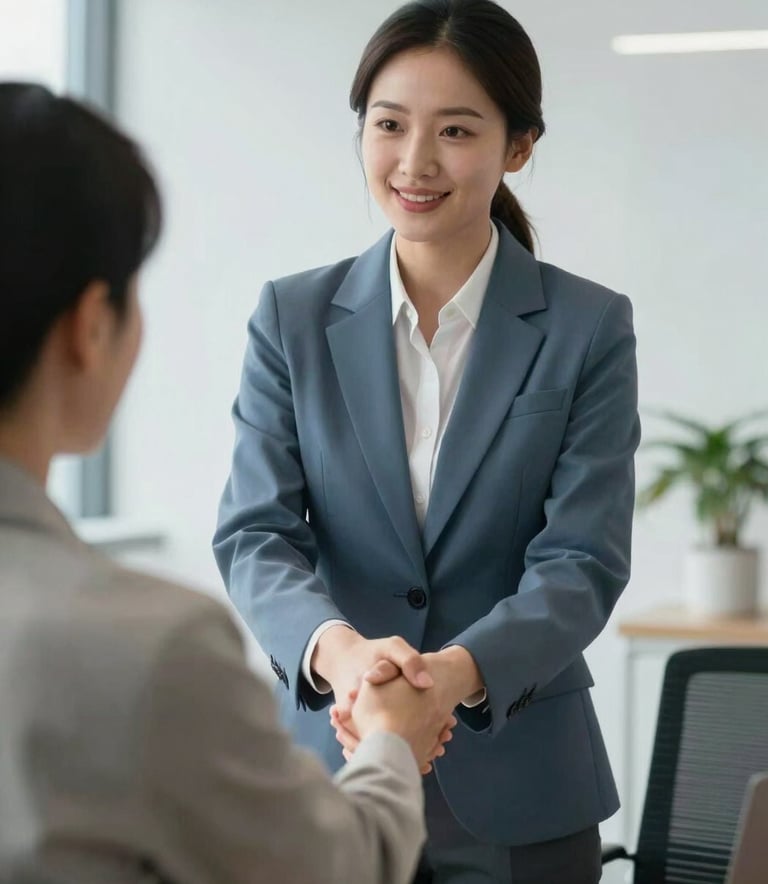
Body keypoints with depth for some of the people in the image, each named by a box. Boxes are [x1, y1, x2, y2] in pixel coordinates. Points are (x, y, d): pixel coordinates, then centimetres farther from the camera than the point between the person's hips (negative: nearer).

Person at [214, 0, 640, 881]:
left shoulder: (589, 328, -3)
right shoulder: (293, 315, 1)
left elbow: (582, 561, -10)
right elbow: (254, 533, -6)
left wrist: (458, 669, -29)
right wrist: (337, 647, -27)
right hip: (331, 770, 1)